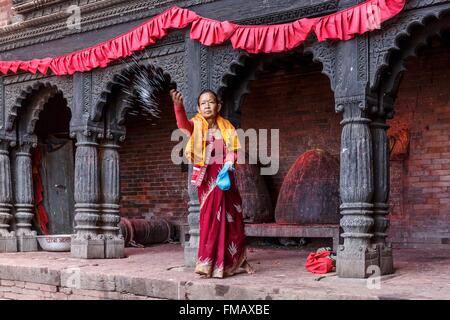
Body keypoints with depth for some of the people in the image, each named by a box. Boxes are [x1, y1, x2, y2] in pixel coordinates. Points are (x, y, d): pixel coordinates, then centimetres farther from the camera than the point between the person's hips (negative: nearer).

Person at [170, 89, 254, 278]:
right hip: (207, 176, -3)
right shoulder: (197, 125, -5)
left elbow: (233, 150, 6)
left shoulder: (226, 127, 4)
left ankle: (236, 261, 26)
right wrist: (178, 105, -46)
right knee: (211, 217, -4)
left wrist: (229, 163, -16)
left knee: (232, 218, 10)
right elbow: (183, 124, -27)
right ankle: (208, 264, 3)